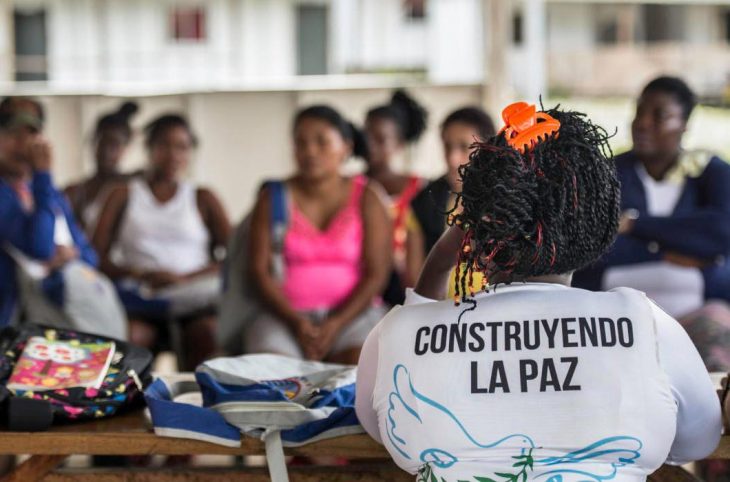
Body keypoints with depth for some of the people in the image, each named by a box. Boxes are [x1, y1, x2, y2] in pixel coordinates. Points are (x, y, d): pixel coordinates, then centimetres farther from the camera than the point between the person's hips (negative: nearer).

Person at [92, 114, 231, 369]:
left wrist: (184, 278, -9)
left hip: (194, 298, 1)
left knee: (210, 336, -34)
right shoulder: (124, 195, 20)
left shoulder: (203, 199, 20)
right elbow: (97, 254, 9)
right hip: (141, 302, 0)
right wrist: (136, 274, -11)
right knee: (127, 340, -36)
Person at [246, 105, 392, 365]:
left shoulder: (368, 199, 6)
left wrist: (336, 325, -14)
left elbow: (376, 274, -1)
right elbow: (259, 270, 1)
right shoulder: (273, 198, 7)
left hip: (352, 313, 0)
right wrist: (297, 323, -13)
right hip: (286, 313, 0)